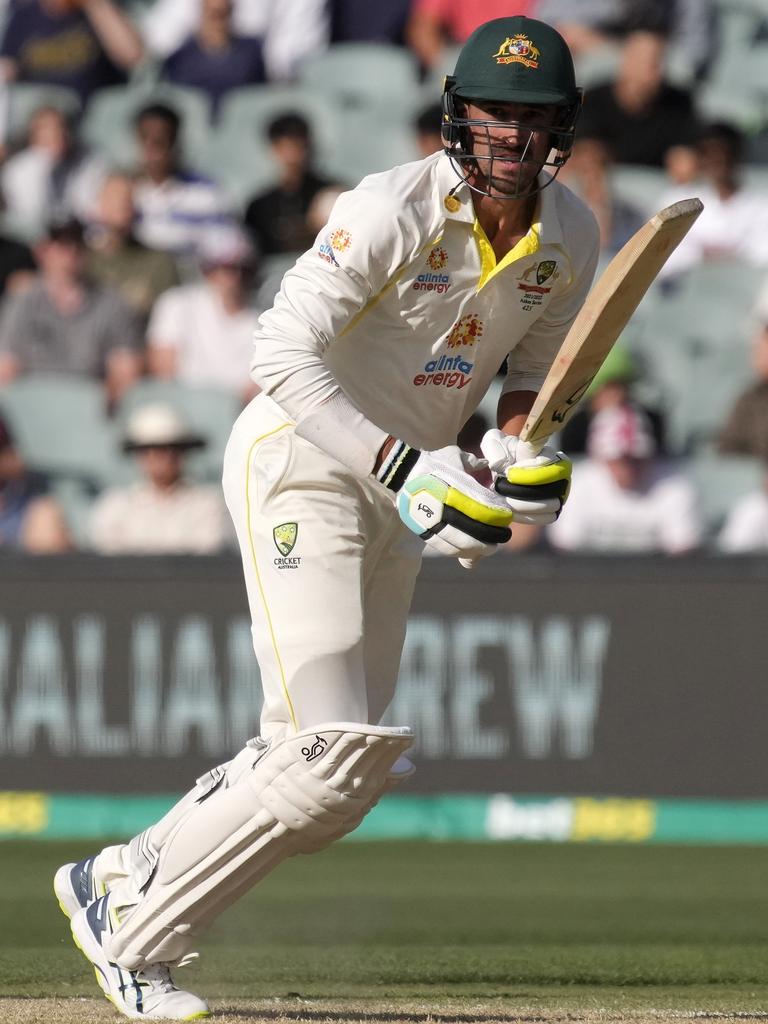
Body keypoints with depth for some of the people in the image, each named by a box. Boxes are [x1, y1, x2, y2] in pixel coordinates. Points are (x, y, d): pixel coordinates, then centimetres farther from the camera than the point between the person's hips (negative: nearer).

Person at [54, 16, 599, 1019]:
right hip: (301, 465, -8)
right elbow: (283, 354, -25)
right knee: (326, 753, -17)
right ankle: (127, 923, -4)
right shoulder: (395, 212, -23)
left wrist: (525, 442, -6)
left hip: (396, 487, 8)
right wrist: (405, 466, -31)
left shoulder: (571, 234, -1)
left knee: (356, 770, 9)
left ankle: (131, 876, 23)